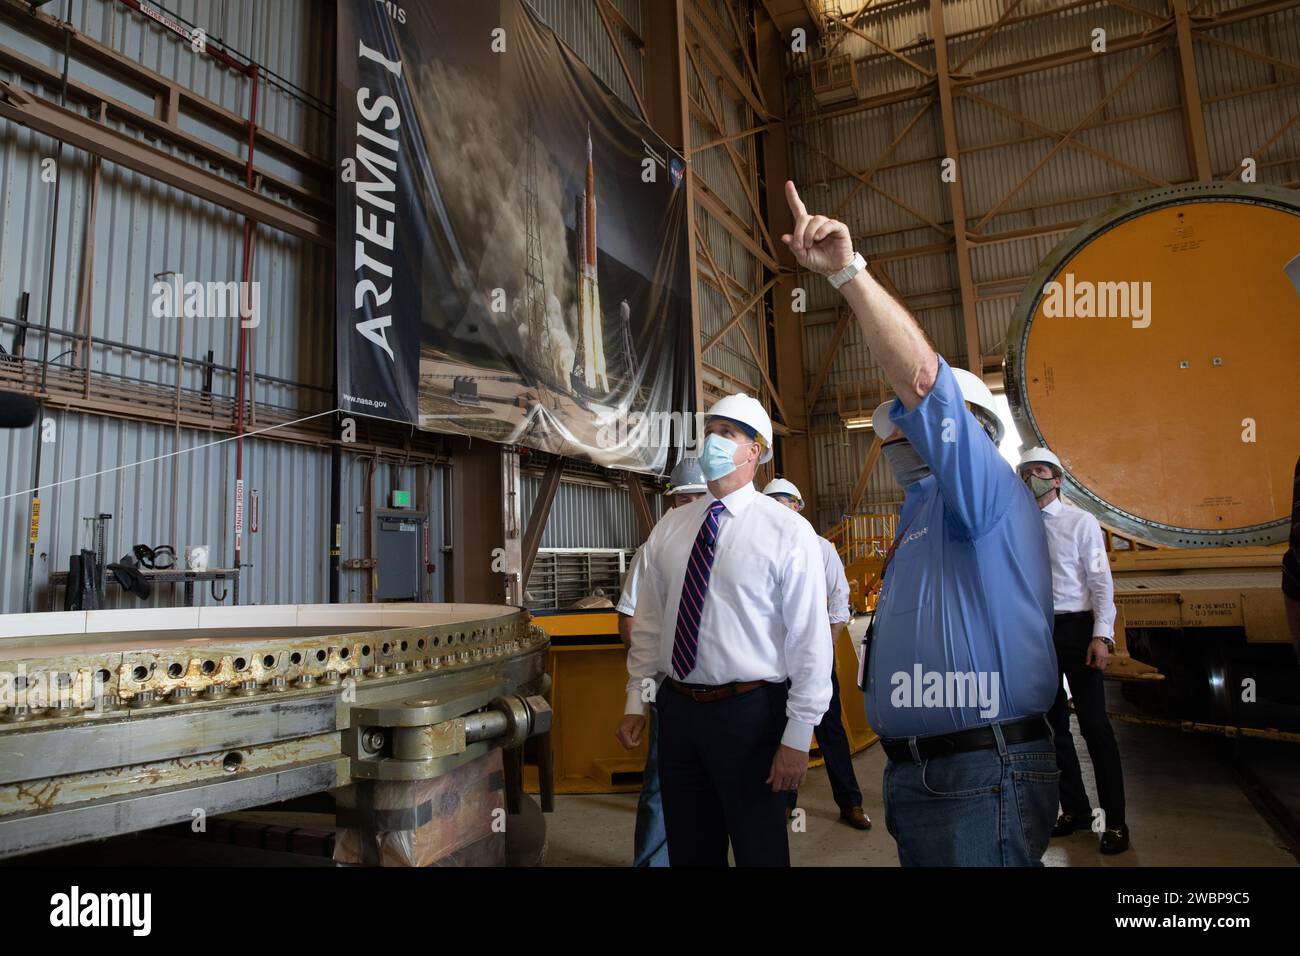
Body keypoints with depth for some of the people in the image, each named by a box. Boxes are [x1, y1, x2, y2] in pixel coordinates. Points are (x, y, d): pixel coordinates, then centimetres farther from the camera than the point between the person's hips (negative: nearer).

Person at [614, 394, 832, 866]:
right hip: (677, 708, 5)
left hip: (750, 712, -4)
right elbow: (647, 622, 10)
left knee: (759, 850, 12)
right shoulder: (669, 528, 5)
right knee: (689, 851, 19)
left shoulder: (787, 531, -10)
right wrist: (636, 701, 8)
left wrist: (798, 734, -11)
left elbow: (810, 638, -11)